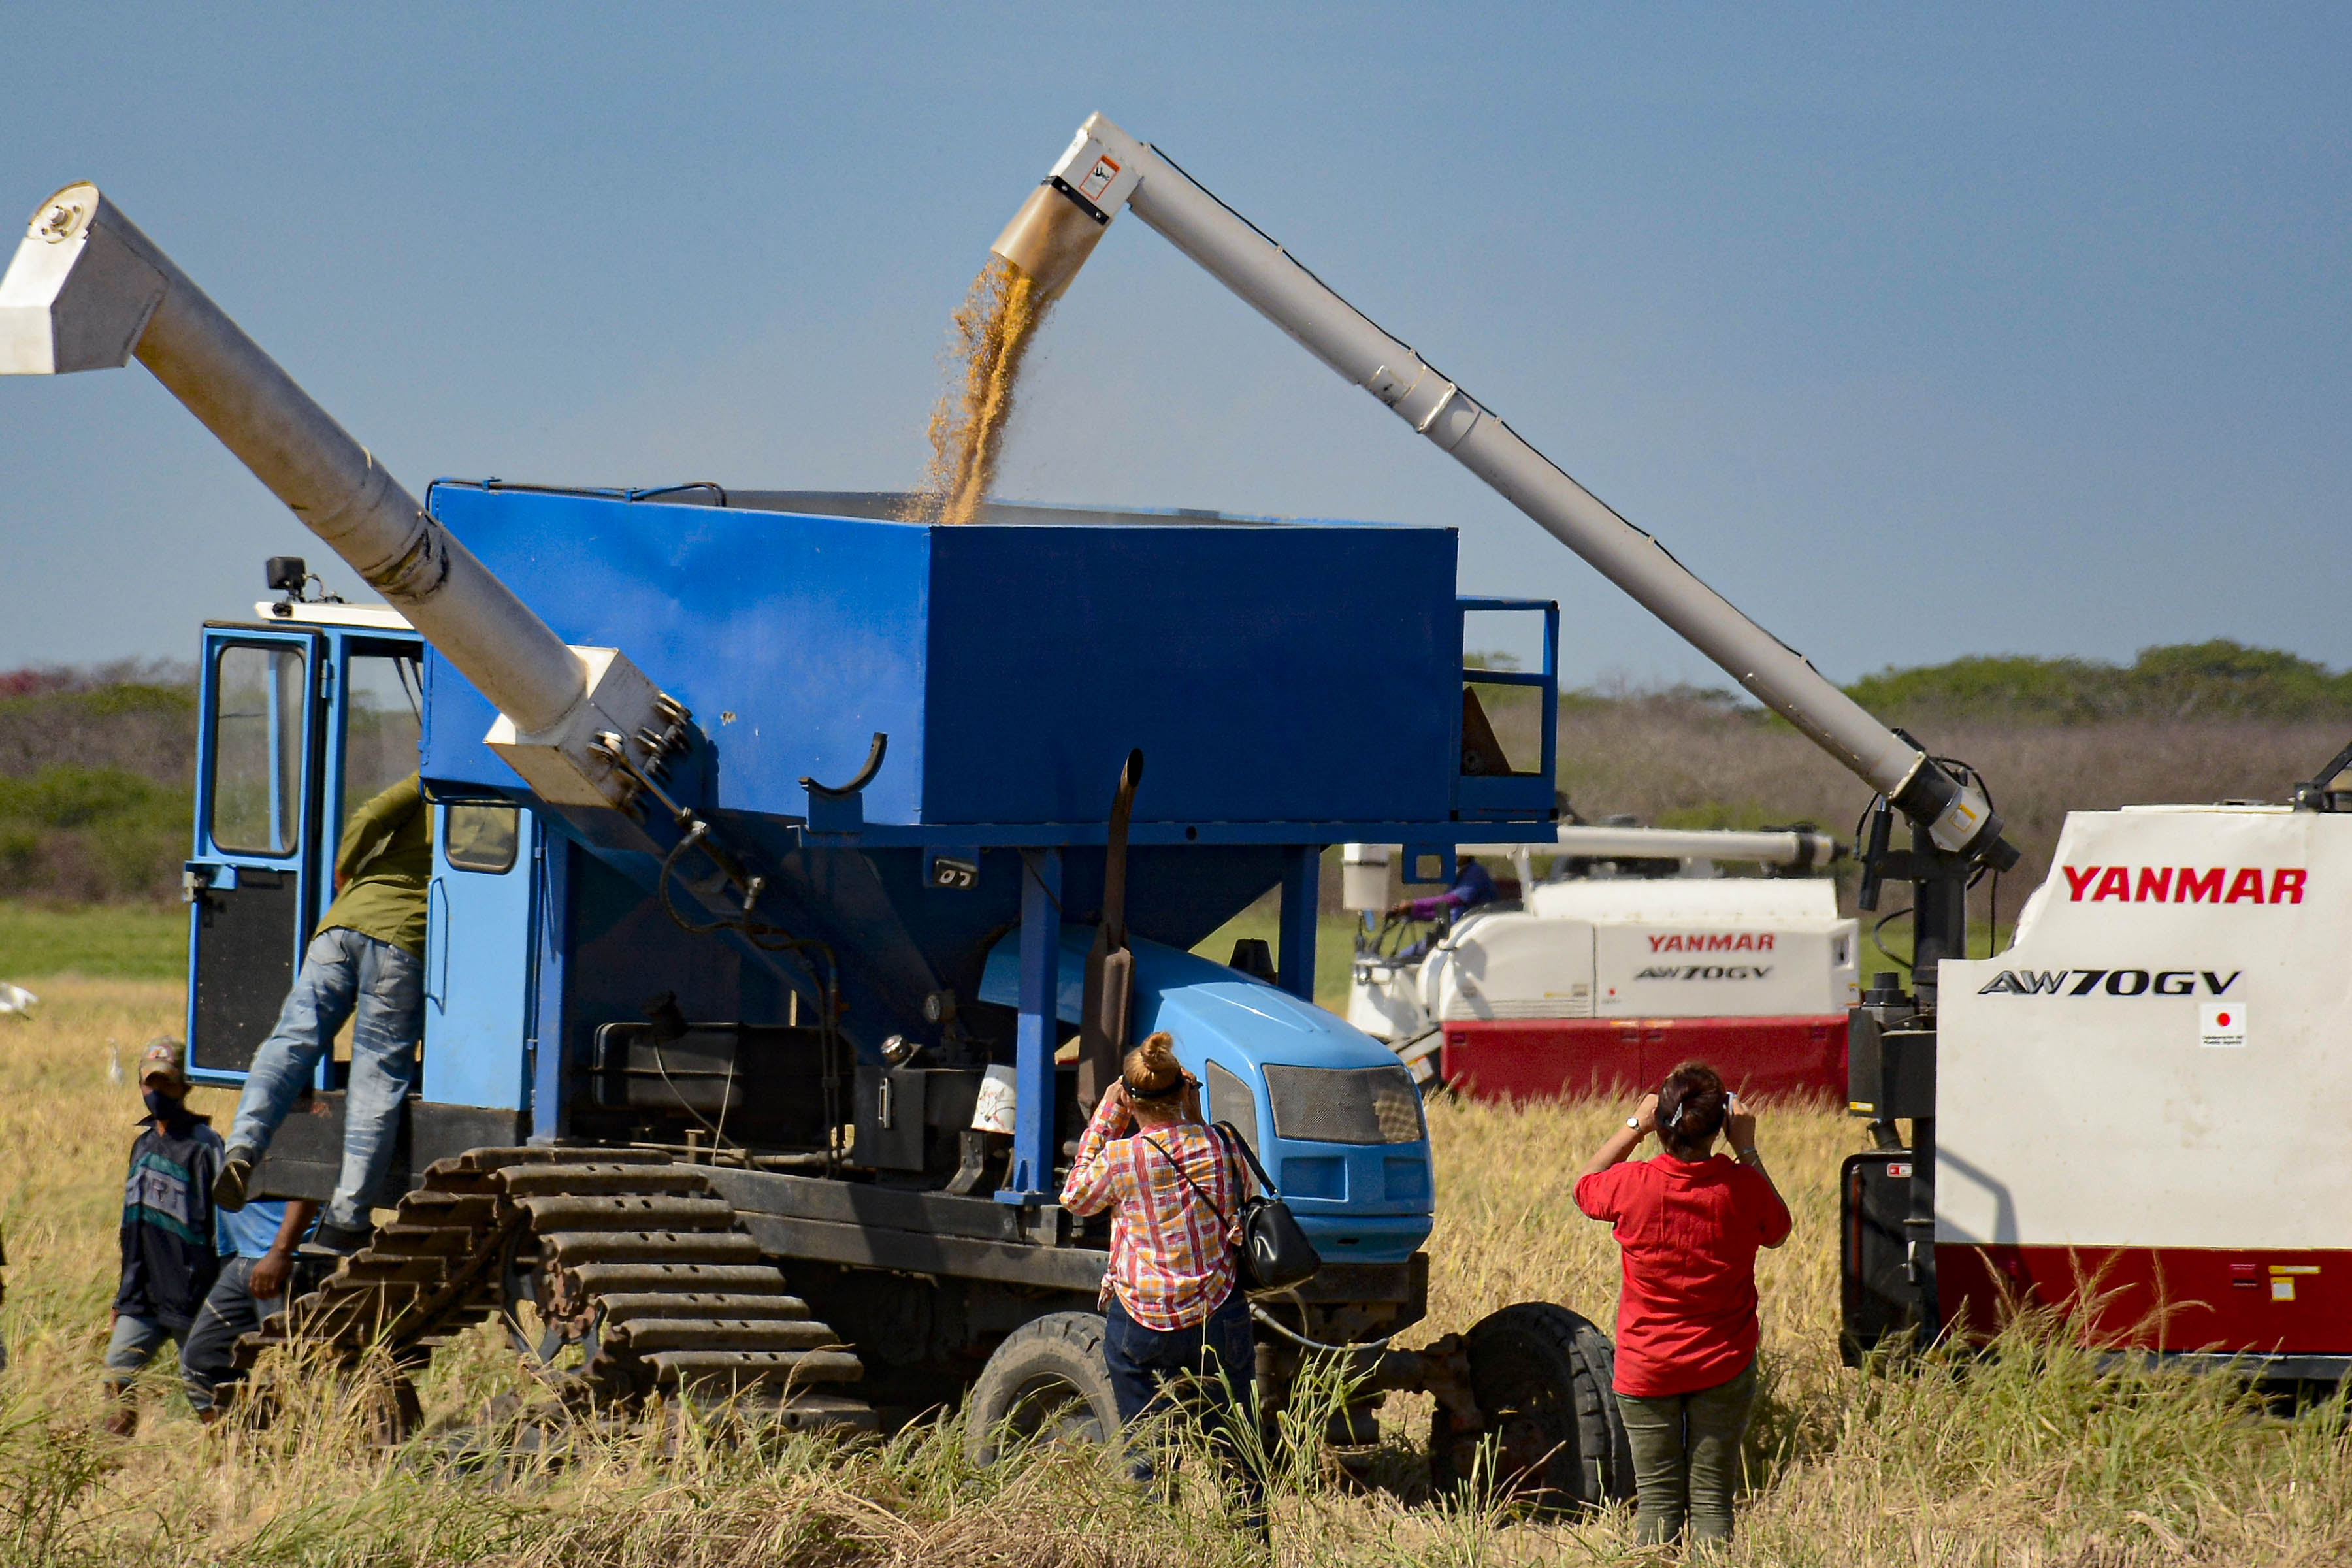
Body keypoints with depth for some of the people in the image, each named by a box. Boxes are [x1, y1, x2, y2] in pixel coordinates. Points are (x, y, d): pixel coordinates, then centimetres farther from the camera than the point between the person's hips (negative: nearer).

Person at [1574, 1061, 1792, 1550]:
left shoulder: (1632, 1184, -14)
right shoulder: (1741, 1188, -13)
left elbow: (1584, 1188, 10)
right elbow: (1777, 1231, 10)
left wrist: (1633, 1127, 10)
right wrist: (1746, 1150, 7)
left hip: (1645, 1369, 0)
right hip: (1723, 1368, 0)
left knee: (1657, 1500, 5)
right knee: (1711, 1498, 3)